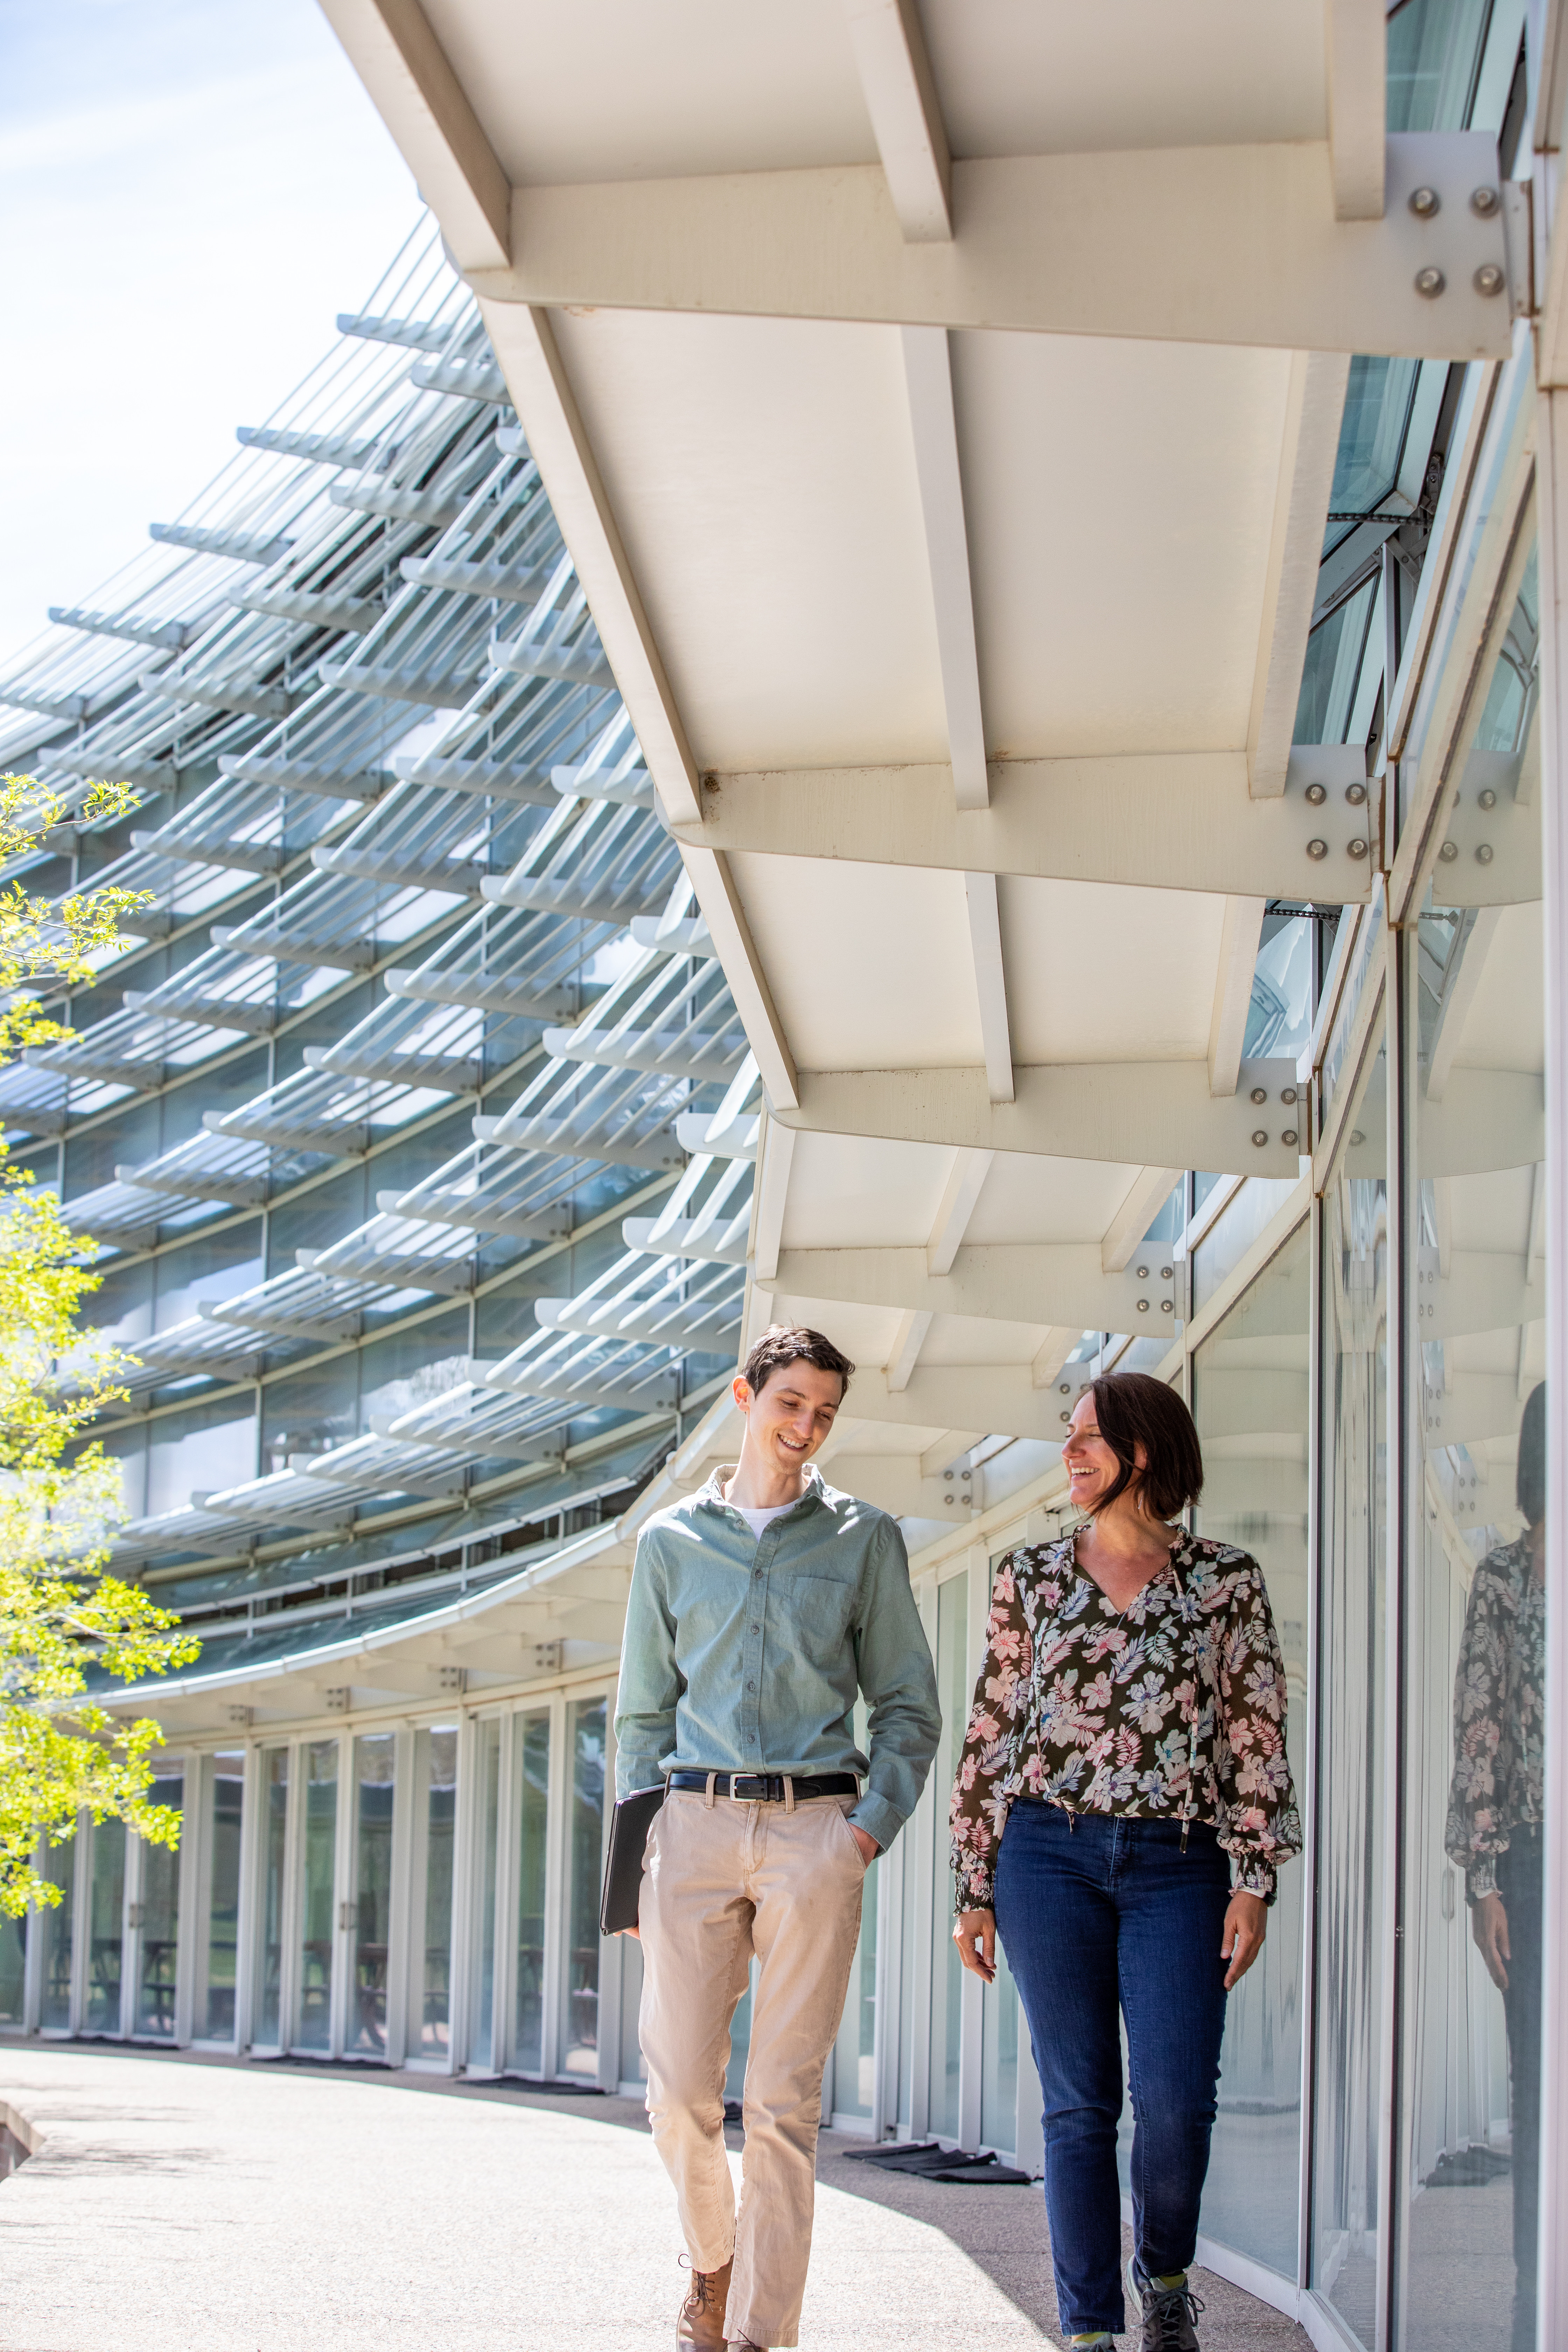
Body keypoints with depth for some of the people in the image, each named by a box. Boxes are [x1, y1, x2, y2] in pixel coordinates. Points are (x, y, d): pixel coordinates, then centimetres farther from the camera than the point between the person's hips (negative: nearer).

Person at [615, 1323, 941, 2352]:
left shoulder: (864, 1540, 9)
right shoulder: (672, 1542, 12)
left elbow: (909, 1707, 9)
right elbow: (645, 1710, 14)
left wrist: (872, 1826, -5)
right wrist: (639, 1844, 5)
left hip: (815, 1830, -1)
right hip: (695, 1823, 1)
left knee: (784, 2101, -4)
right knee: (681, 2089, -2)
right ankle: (714, 2258, 25)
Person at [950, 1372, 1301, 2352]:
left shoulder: (1227, 1580, 4)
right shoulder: (1031, 1576, 9)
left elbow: (1257, 1738, 4)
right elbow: (992, 1730, 11)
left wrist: (1255, 1882, -3)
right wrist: (977, 1885, 8)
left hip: (1177, 1865, -1)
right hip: (1050, 1855, 1)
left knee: (1177, 2101, -9)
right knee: (1079, 2105, -1)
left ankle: (1165, 2272, 19)